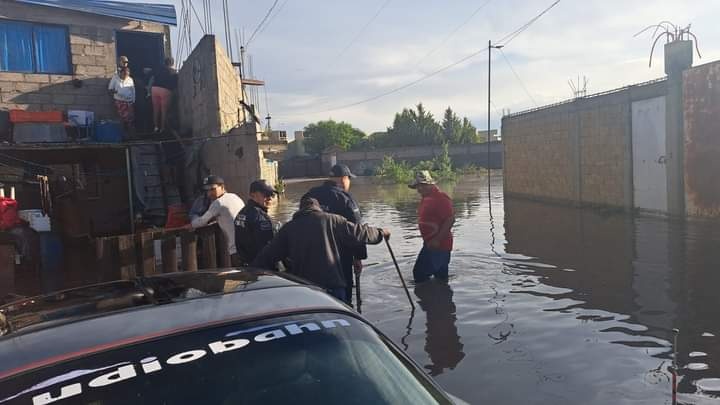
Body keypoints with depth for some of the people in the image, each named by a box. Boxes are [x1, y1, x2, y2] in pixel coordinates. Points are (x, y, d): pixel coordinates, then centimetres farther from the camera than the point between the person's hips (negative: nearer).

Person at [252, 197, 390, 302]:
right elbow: (358, 233, 6)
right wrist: (381, 233, 24)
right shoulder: (331, 220, 1)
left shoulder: (289, 227, 8)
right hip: (332, 285, -2)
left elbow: (267, 255, 9)